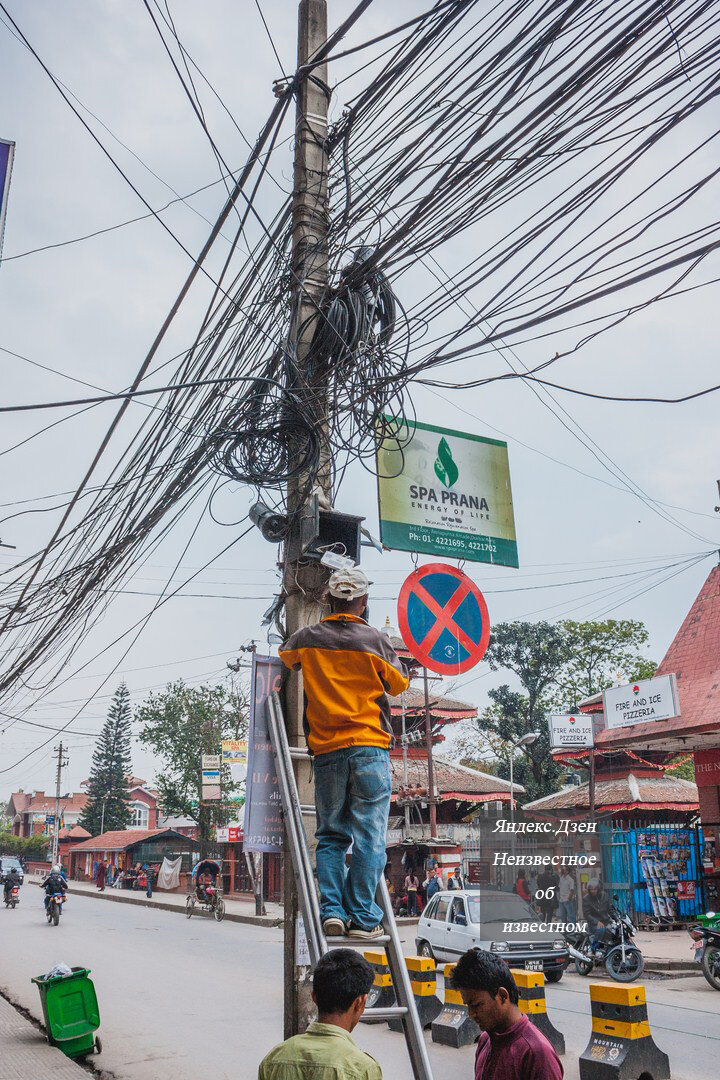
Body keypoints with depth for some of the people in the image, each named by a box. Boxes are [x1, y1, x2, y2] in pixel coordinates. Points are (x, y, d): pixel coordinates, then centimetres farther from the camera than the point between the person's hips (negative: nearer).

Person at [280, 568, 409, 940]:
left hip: (326, 750, 3)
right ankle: (363, 918, 4)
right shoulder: (375, 640, -4)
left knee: (330, 836, 13)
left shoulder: (307, 638, 2)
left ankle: (332, 911, 7)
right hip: (370, 747, -2)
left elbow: (282, 660, 23)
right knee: (369, 836, 3)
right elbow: (399, 685, 8)